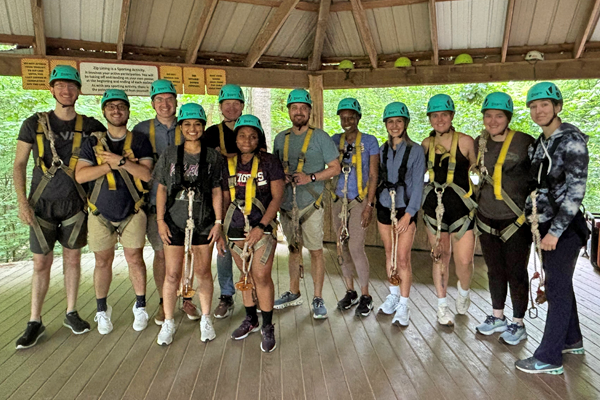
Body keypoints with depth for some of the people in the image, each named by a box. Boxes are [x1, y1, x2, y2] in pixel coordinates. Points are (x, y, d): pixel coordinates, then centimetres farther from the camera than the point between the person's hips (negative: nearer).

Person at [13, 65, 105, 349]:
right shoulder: (34, 123, 0)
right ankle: (35, 322, 16)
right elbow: (19, 165, 1)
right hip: (43, 203, -1)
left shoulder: (90, 126, 2)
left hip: (75, 203, 1)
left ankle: (71, 313, 24)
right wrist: (22, 201, -8)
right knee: (41, 263, 3)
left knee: (73, 259, 10)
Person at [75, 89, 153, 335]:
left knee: (135, 259, 2)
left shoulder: (139, 142, 2)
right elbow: (80, 175, -7)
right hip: (100, 213, 2)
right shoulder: (93, 142, 5)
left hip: (132, 212, -1)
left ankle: (140, 306, 19)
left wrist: (120, 160, -19)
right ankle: (102, 310, 25)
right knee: (103, 262, 9)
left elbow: (146, 174, -11)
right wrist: (112, 165, -15)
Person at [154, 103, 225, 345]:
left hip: (204, 223, 0)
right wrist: (160, 220, -1)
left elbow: (216, 191, 4)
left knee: (202, 271, 8)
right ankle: (168, 322, 19)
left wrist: (218, 222, -1)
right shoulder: (169, 155, 5)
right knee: (172, 273, 2)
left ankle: (206, 319, 25)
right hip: (174, 222, 1)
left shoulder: (212, 157, 3)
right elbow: (161, 189, 7)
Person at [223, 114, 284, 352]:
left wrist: (262, 226, -17)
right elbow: (225, 199, 13)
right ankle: (251, 320, 31)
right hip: (236, 228, 4)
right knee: (245, 276, 14)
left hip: (263, 228, -4)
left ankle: (268, 327, 12)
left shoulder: (269, 162, -4)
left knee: (261, 276, -4)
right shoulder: (229, 165, 7)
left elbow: (277, 197, -8)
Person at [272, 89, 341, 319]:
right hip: (287, 204, 4)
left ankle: (318, 299, 11)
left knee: (316, 250, 0)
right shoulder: (281, 138, 11)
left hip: (310, 204, -4)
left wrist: (310, 177, -16)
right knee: (294, 249, 15)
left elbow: (335, 168, -3)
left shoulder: (320, 137, -2)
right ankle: (294, 293, 29)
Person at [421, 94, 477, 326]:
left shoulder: (465, 141, -5)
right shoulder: (427, 144, 5)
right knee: (440, 257, 9)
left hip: (462, 207, -2)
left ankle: (463, 291, 33)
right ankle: (442, 306, 25)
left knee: (464, 261, -1)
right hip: (435, 206, 3)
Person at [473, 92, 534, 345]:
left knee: (516, 273, 6)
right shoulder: (480, 143, 4)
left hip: (516, 221, -5)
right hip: (487, 220, 5)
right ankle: (497, 317, 33)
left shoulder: (525, 143, -12)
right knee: (494, 271, 16)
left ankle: (518, 324, 24)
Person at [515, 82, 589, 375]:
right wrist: (537, 226, 13)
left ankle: (549, 358, 9)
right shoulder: (540, 143, 11)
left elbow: (576, 190, -18)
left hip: (563, 227, -8)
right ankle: (572, 340, 35)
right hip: (545, 224, 8)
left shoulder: (571, 139, -13)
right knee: (560, 284, 18)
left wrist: (554, 231, -19)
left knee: (557, 289, -1)